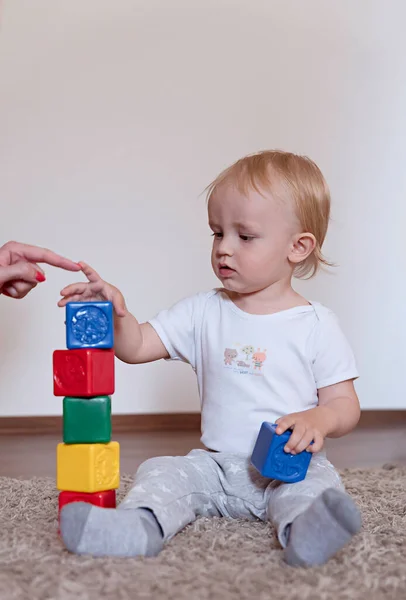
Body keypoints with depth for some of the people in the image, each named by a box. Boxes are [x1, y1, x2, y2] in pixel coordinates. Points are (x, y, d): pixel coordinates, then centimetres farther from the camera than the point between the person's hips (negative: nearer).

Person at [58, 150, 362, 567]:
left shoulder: (317, 325, -2)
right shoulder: (204, 312, 6)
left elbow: (345, 405, -1)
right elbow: (135, 348, 4)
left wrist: (318, 419, -24)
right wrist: (116, 312, -17)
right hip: (216, 467, 3)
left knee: (315, 482, -31)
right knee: (161, 471, -19)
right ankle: (139, 527, -45)